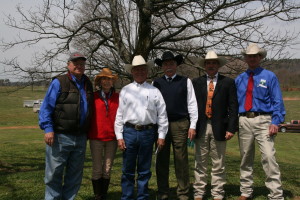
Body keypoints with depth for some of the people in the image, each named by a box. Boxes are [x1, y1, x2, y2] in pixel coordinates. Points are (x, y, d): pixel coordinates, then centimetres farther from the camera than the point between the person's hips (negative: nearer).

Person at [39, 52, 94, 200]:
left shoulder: (88, 85, 12)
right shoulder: (59, 83, -5)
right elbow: (46, 107, -9)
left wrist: (88, 132, 14)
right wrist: (48, 129, -19)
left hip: (80, 138, 5)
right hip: (60, 137, -5)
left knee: (74, 175, 13)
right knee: (54, 174, 2)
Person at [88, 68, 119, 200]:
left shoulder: (117, 97, 3)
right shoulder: (93, 97, -1)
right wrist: (86, 135, 3)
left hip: (112, 139, 1)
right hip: (96, 138, -1)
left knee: (107, 170, 9)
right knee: (97, 170, 4)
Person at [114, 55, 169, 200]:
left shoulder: (154, 91, 6)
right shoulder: (125, 90, 7)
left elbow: (162, 115, 5)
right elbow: (119, 115, 5)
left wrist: (161, 136, 0)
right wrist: (119, 137, -1)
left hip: (148, 132, 0)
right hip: (129, 132, 0)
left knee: (144, 171, 10)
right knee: (128, 170, 6)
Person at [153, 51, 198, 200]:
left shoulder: (186, 82, 7)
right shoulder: (156, 83, 10)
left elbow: (192, 104, 4)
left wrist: (192, 126, -2)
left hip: (180, 125, -1)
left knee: (181, 161, 2)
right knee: (162, 161, 8)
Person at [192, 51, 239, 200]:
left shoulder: (228, 82, 5)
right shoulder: (196, 82, 9)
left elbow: (233, 107, 0)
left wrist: (231, 128, -7)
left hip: (219, 128, -1)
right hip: (200, 128, 1)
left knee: (218, 164, 7)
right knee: (200, 163, 7)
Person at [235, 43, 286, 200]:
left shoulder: (269, 76, 3)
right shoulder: (239, 79, 13)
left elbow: (277, 101, -1)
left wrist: (275, 122, -12)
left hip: (263, 120, -4)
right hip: (244, 121, 4)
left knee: (268, 157, -12)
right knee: (245, 158, 11)